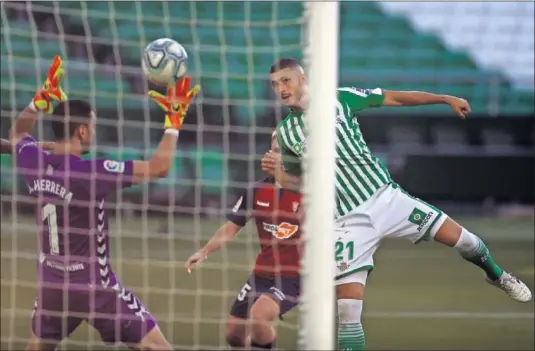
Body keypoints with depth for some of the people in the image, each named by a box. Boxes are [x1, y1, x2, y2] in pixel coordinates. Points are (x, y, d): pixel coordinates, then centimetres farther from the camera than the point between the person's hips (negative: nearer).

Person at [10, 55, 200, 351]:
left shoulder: (34, 164, -4)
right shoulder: (91, 173, -21)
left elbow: (17, 133, 22)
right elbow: (159, 168, -22)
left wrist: (43, 99, 17)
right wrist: (174, 119, -14)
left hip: (52, 282, 6)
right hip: (94, 286, -6)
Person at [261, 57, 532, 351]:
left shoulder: (339, 99, -3)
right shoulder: (284, 134, 0)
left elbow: (395, 98, 4)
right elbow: (299, 183, 8)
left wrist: (447, 99, 6)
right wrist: (278, 173, -14)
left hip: (386, 197, 1)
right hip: (350, 221, 0)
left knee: (460, 238, 5)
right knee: (347, 311, -13)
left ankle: (496, 275, 37)